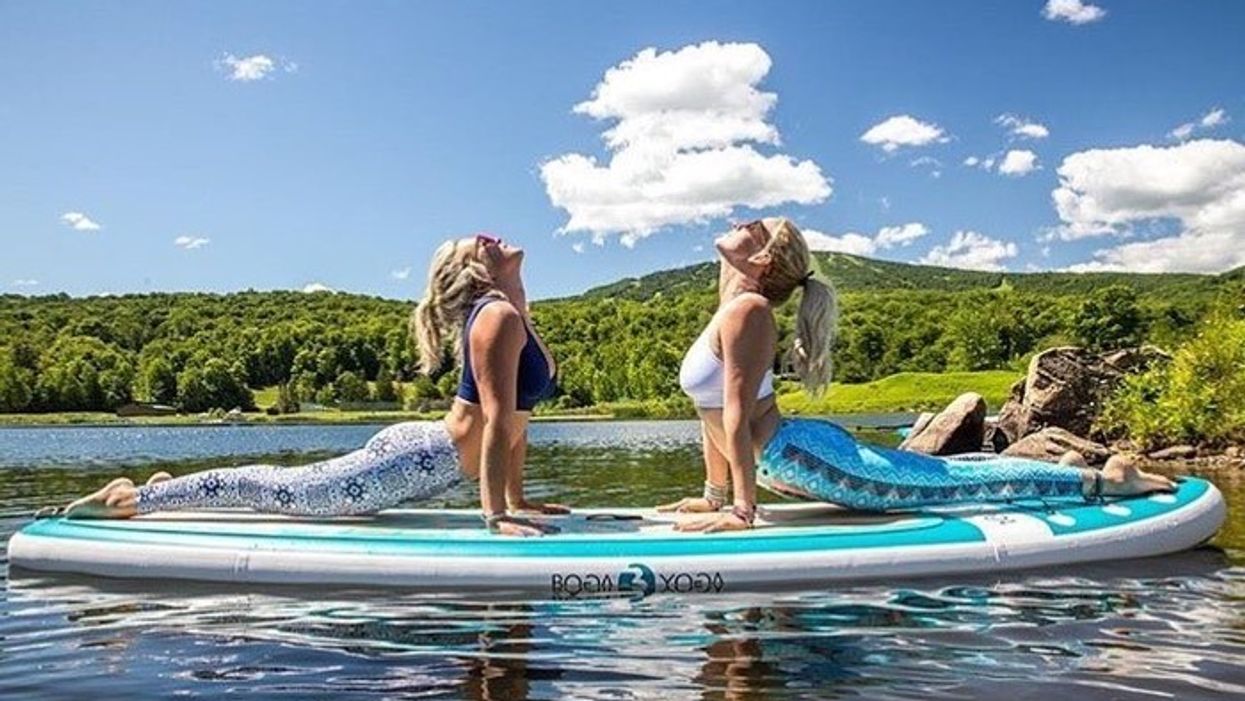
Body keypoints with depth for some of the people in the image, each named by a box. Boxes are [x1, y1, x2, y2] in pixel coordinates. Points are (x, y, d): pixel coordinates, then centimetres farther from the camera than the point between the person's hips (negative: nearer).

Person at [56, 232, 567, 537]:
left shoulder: (516, 319, 15)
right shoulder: (499, 317, -16)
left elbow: (517, 417, 17)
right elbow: (498, 419, -24)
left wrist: (516, 499, 15)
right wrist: (496, 515, -27)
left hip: (426, 463, 10)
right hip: (417, 459, -10)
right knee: (278, 490, -3)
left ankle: (170, 488, 30)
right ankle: (131, 496, 10)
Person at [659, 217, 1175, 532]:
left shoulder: (747, 310, -14)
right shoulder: (730, 310, 16)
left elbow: (737, 414, -21)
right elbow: (713, 415, 19)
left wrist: (743, 510, -24)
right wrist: (714, 495, 19)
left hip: (800, 457, -9)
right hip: (790, 461, 9)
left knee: (955, 481, -5)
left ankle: (1102, 479, 4)